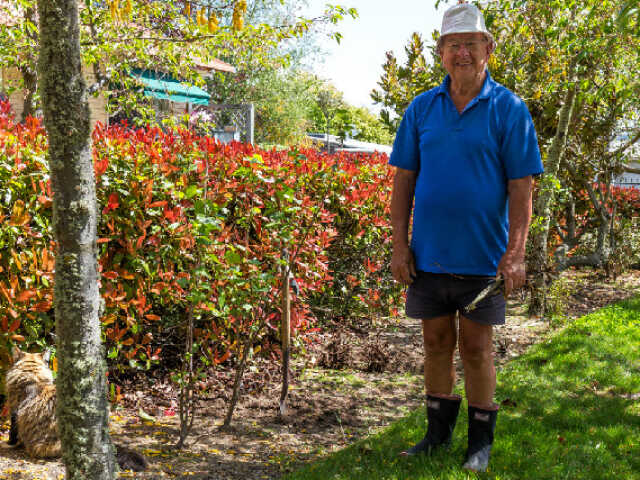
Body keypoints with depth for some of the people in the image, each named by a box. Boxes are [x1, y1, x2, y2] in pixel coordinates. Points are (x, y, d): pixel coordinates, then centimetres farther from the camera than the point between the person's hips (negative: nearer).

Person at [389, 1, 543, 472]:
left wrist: (515, 254, -15)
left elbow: (521, 188, -6)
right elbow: (404, 180, 8)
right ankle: (439, 430, 28)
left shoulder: (509, 110, -3)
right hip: (428, 255, 3)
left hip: (481, 256, -3)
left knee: (477, 347, 5)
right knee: (437, 342, 12)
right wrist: (399, 245, 1)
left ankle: (481, 442, 20)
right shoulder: (421, 108, 6)